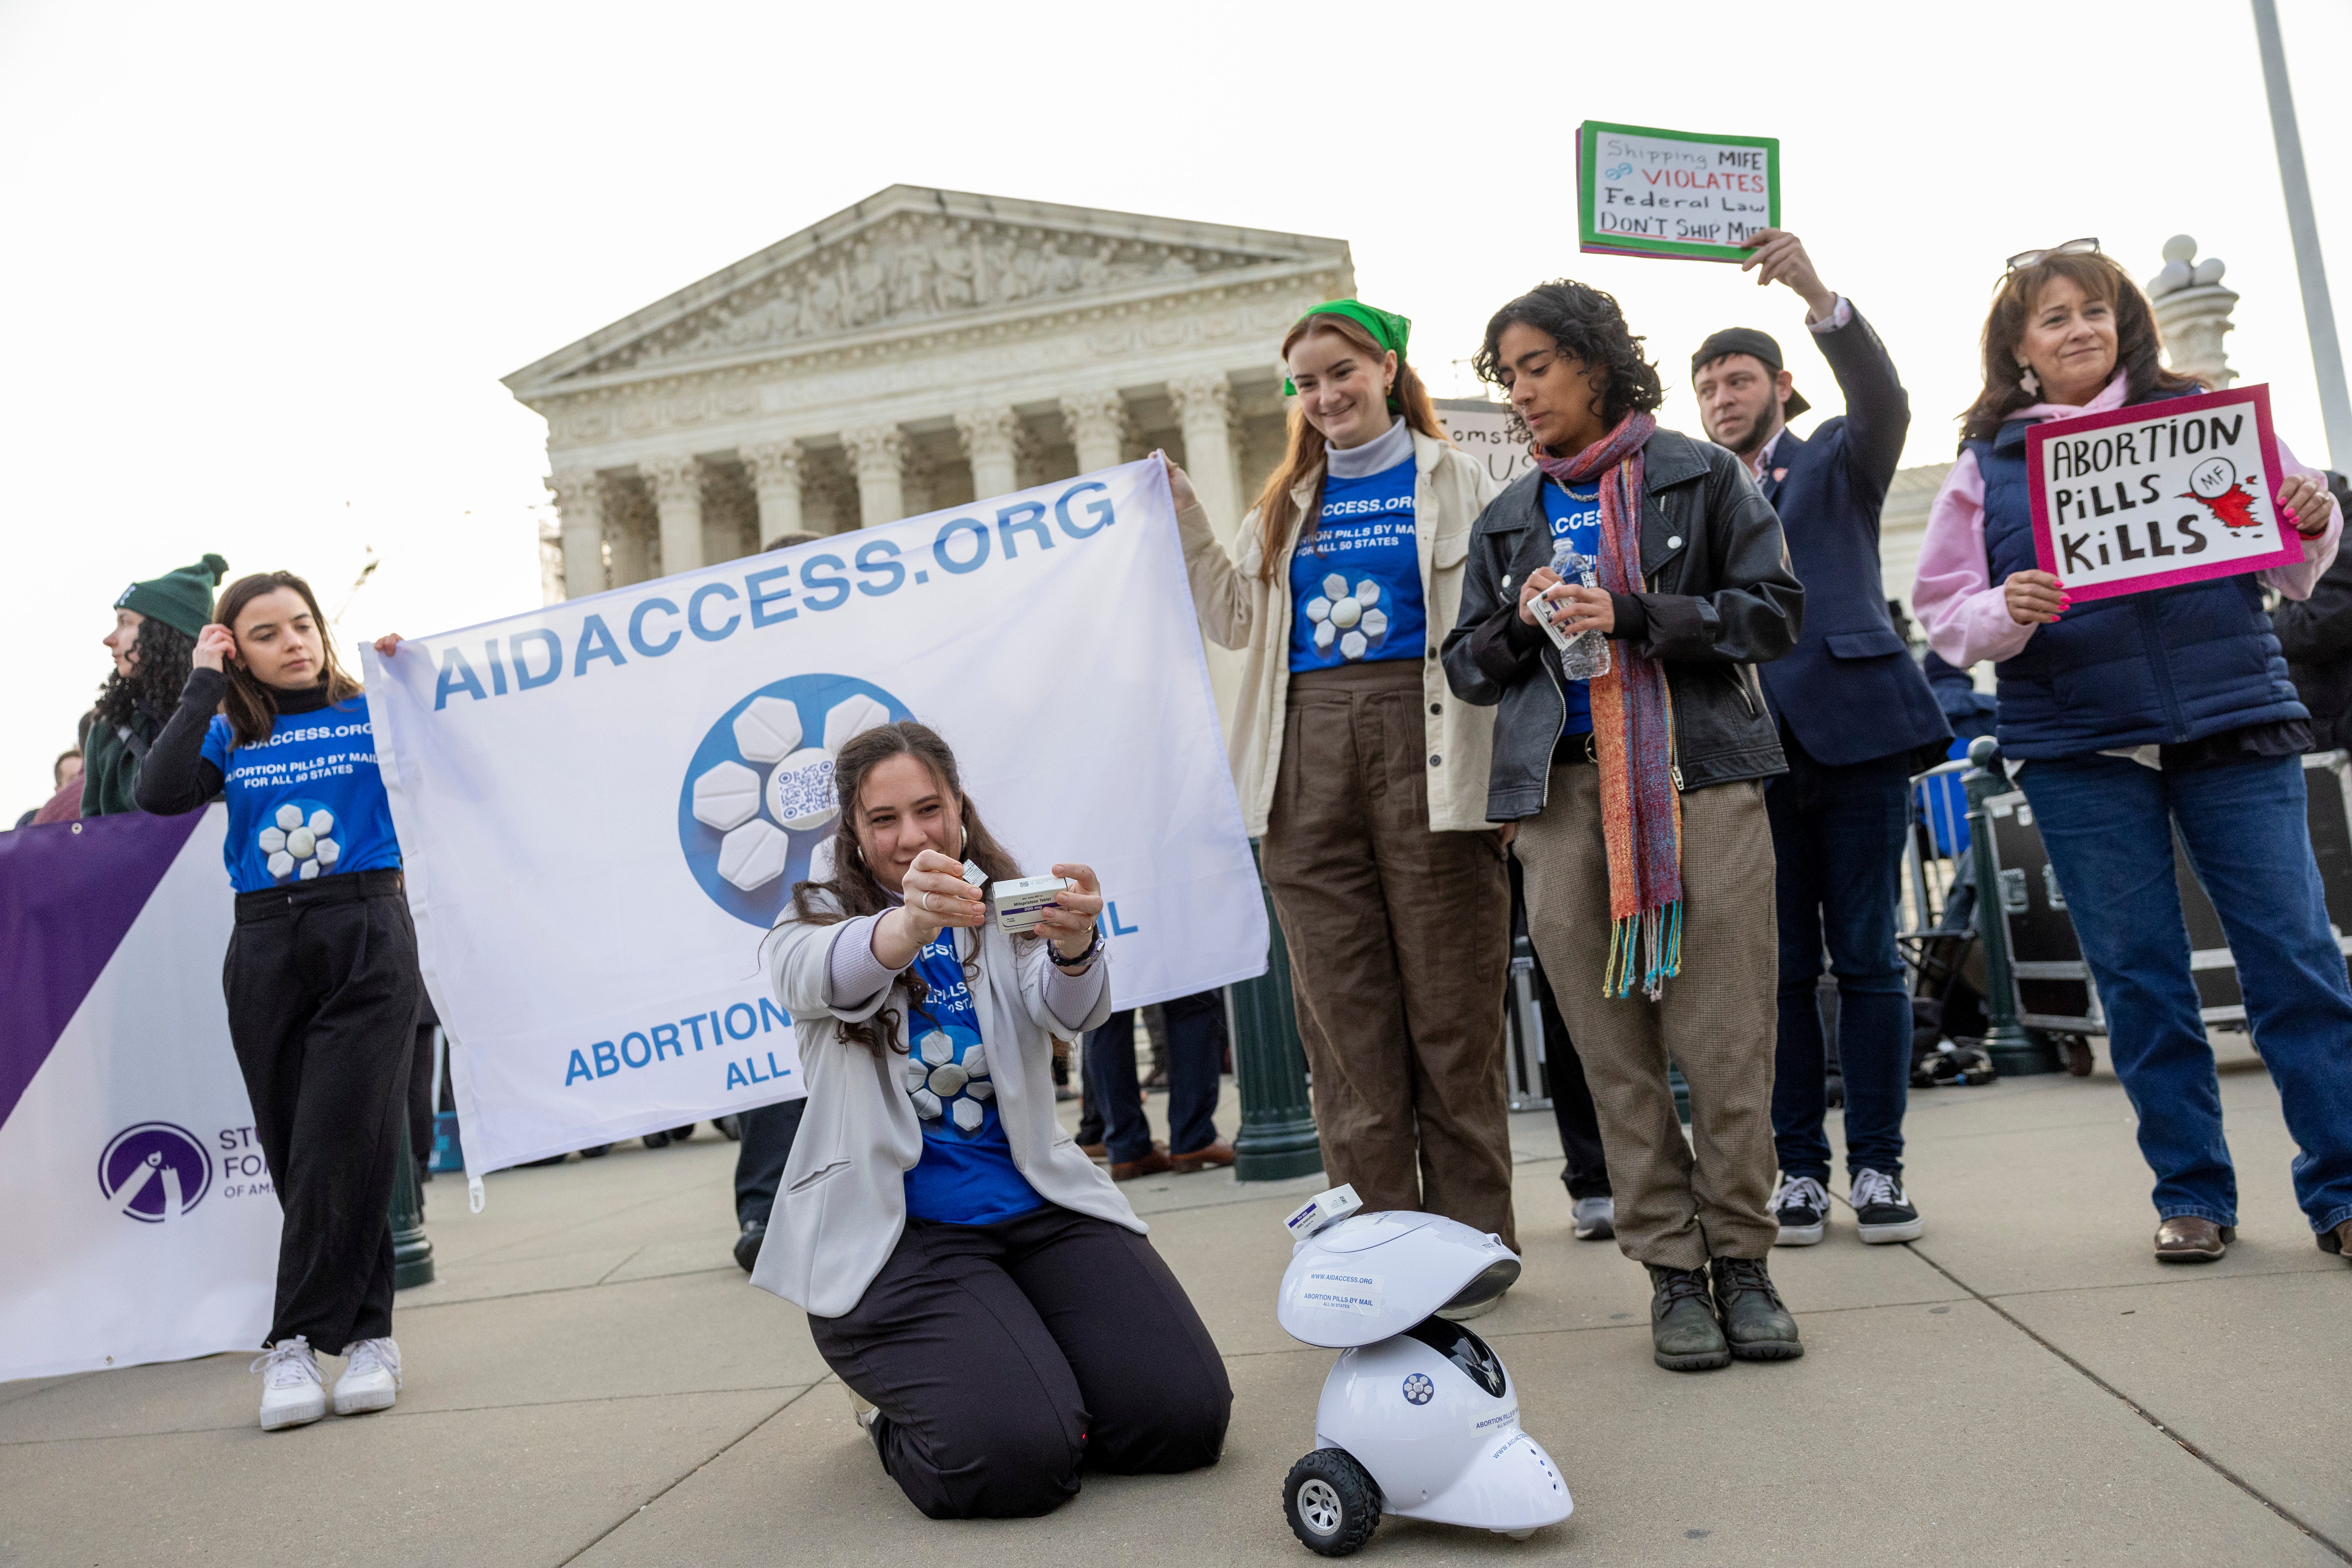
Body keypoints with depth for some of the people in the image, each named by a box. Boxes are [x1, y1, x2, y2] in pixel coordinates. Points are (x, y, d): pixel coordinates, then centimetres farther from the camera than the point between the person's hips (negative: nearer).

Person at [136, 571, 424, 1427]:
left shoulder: (372, 713, 7)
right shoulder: (232, 736, 12)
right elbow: (159, 793, -7)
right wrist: (202, 688, -1)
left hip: (368, 941, -2)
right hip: (266, 949, 3)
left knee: (342, 1148, -9)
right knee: (293, 1155, 3)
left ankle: (294, 1343, 1)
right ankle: (367, 1331, 14)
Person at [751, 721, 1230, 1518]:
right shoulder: (816, 919, 3)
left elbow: (1072, 1011, -14)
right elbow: (821, 979, -23)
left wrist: (1073, 944, -39)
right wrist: (911, 924, -47)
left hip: (1034, 1204, 3)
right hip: (897, 1230, -3)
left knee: (1184, 1414, -14)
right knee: (1014, 1455, -24)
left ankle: (1014, 1354, 15)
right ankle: (895, 1396, 10)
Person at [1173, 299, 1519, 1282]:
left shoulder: (1452, 481, 9)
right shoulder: (1289, 504, 21)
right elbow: (1236, 620, 14)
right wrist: (1178, 515, 7)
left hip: (1423, 748, -3)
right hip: (1312, 762, 4)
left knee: (1451, 1009, 0)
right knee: (1344, 1015, 3)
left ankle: (1472, 1233, 11)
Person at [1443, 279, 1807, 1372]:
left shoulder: (1700, 476, 11)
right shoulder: (1507, 519, 20)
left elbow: (1774, 614, 3)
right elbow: (1467, 666, 18)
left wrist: (1632, 614, -9)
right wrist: (1521, 622, -3)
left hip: (1702, 776, -2)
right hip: (1562, 790, 3)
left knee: (1728, 1036, -5)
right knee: (1614, 1045, 0)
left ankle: (1740, 1259, 9)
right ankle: (1672, 1271, 9)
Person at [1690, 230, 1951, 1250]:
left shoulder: (1838, 462, 11)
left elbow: (1885, 405, -11)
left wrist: (1817, 295, -25)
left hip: (1853, 733, -2)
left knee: (1866, 955, 0)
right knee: (1780, 967, 3)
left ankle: (1877, 1166, 8)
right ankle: (1799, 1168, 10)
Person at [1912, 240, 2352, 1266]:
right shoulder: (1987, 461, 7)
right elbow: (1944, 611, 7)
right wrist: (2007, 614, -13)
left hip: (2233, 722, 0)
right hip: (2078, 751, 0)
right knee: (2139, 979, 5)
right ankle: (2192, 1196, 18)